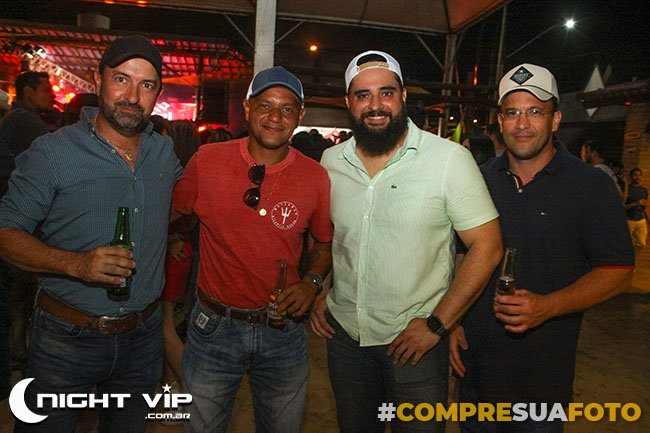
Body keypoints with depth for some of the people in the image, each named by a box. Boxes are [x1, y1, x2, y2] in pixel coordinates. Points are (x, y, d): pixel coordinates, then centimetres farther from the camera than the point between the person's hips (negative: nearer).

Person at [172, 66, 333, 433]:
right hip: (214, 327, 0)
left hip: (282, 330, 1)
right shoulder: (207, 160, -8)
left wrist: (312, 282, -10)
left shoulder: (315, 176, -7)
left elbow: (324, 244, 8)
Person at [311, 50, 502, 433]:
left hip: (416, 341, -4)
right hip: (344, 333, 4)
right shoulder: (330, 161, 0)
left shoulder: (450, 159, -14)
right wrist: (319, 293, 3)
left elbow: (487, 247, -13)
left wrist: (436, 325, -15)